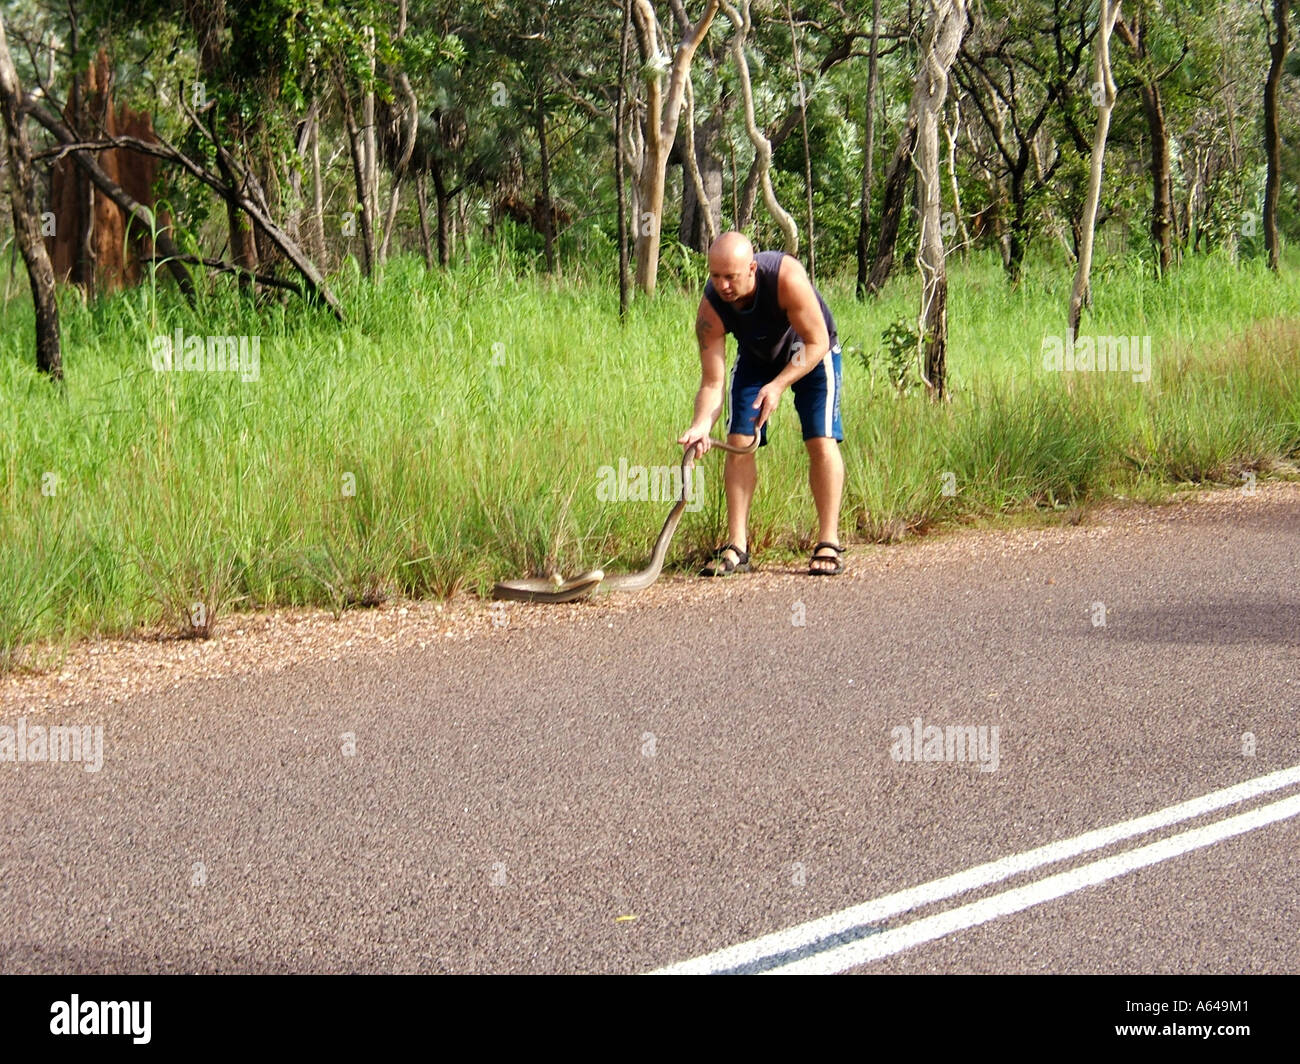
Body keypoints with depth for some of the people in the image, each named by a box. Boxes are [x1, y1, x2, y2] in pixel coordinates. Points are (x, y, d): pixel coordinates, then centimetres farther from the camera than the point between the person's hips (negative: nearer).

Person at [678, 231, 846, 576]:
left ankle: (828, 544, -8)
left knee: (821, 442, -15)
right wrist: (702, 425, -45)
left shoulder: (787, 278, -40)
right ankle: (737, 546, -5)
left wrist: (779, 385, -38)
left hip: (812, 355, -3)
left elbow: (816, 343, -28)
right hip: (756, 359, 3)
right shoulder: (711, 309, -30)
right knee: (739, 442, -10)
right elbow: (712, 382, -27)